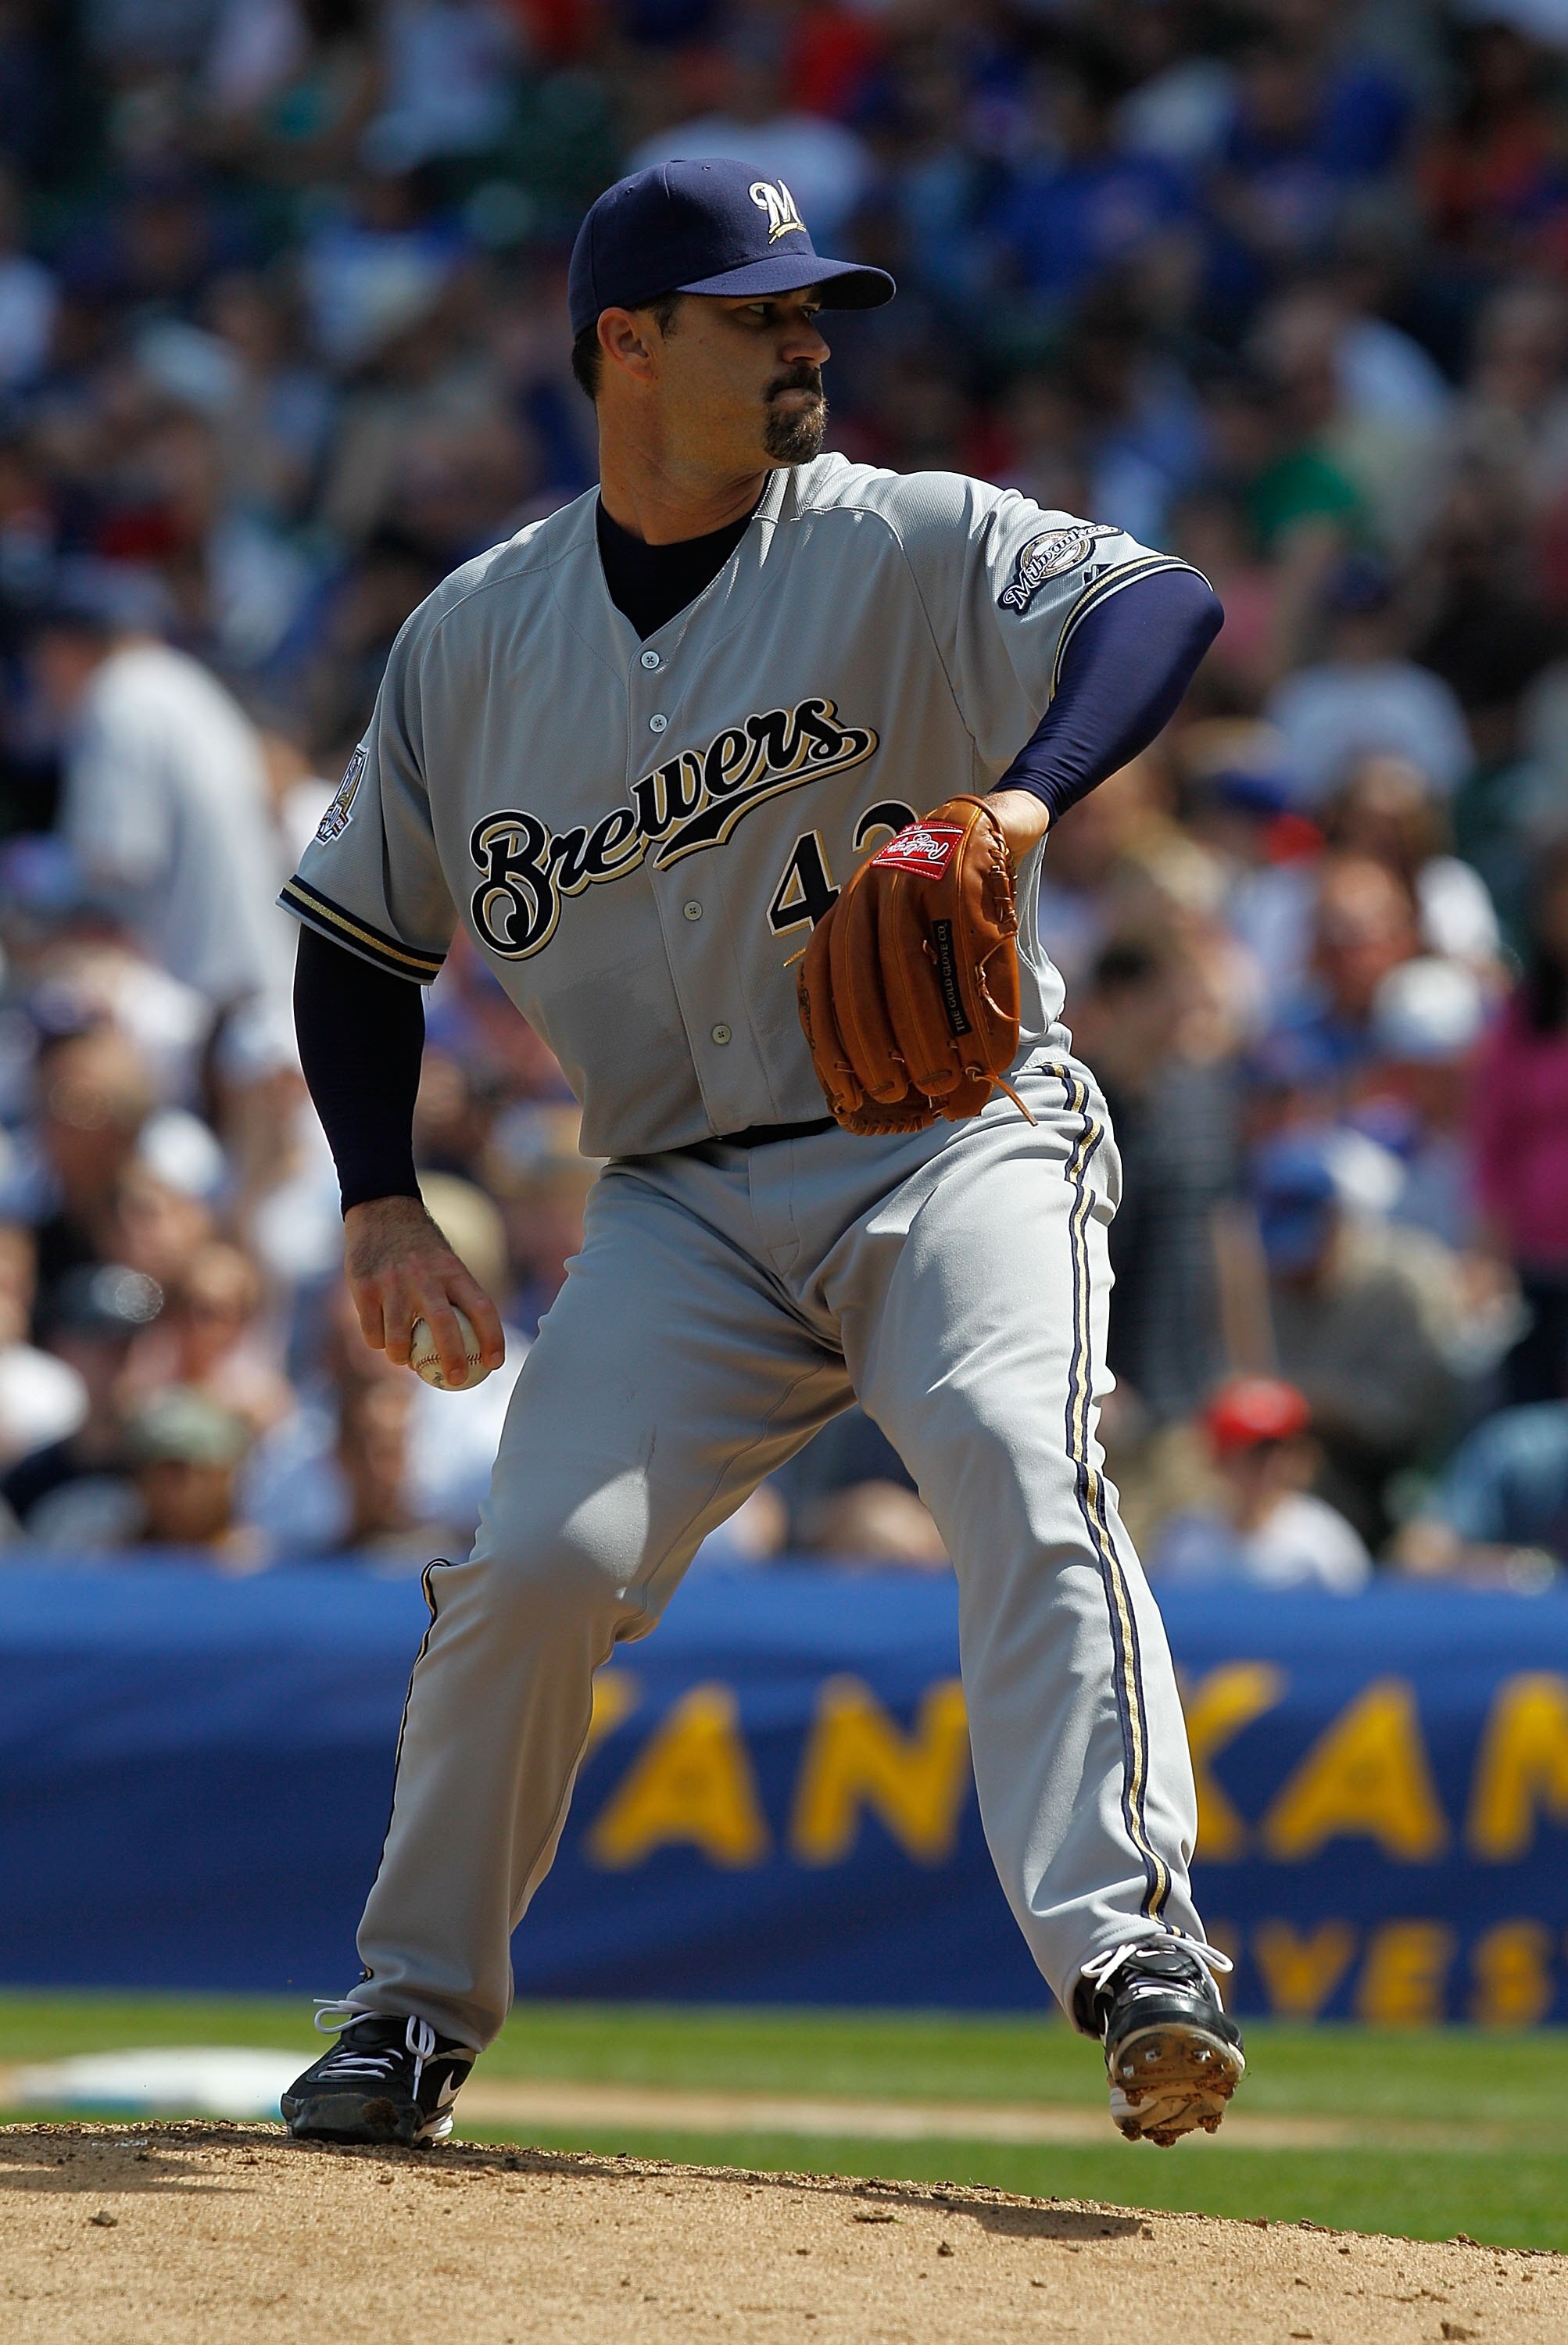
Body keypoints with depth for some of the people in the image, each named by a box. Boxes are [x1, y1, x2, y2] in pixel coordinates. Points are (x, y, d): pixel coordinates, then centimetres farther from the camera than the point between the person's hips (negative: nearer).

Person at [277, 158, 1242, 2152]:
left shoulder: (906, 548, -3)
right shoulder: (476, 637, 8)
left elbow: (1163, 603, -20)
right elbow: (361, 929, 16)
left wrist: (1020, 800, -38)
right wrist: (380, 1201, 2)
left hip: (959, 1141, -2)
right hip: (688, 1204, 2)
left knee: (1019, 1466, -28)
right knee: (542, 1555, -13)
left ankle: (1128, 1950, -38)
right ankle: (418, 2005, 8)